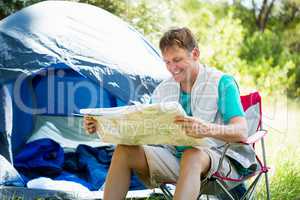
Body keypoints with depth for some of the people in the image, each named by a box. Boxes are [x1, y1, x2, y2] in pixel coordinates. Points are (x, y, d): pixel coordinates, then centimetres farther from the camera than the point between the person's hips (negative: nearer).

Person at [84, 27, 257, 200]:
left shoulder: (222, 83, -6)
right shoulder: (163, 90, 12)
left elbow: (241, 132, -19)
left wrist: (207, 129, -41)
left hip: (218, 158, -5)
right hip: (174, 157, 6)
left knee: (192, 155, -40)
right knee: (124, 150, -17)